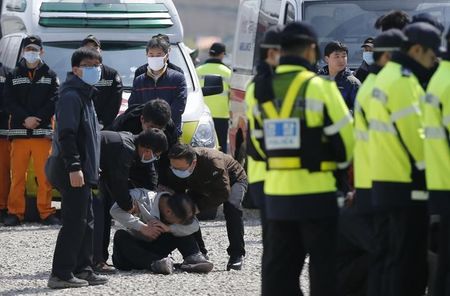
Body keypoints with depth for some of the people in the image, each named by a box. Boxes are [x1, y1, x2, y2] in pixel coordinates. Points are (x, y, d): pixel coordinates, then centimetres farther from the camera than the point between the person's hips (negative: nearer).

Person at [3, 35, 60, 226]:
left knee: (44, 175, -4)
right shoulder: (14, 76, 12)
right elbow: (8, 101, 2)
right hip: (19, 131, 1)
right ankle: (15, 212, 3)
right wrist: (25, 119, -12)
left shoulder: (50, 76, 10)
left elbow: (54, 101, 0)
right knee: (17, 174, 0)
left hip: (42, 131, -1)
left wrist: (37, 119, -12)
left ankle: (46, 212, 1)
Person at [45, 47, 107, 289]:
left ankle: (82, 270, 17)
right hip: (74, 171, -10)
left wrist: (91, 167, 24)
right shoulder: (71, 96, -13)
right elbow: (66, 134, -21)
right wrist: (73, 167, -26)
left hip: (83, 171, 10)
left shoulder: (85, 95, 20)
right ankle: (61, 274, -11)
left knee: (85, 222, 12)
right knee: (75, 222, -11)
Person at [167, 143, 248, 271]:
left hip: (233, 179, -5)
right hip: (202, 186, 5)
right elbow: (176, 193, -15)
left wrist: (198, 206, -42)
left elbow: (223, 193, -40)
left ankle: (236, 255, -25)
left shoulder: (212, 161, -44)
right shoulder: (177, 166, -27)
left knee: (232, 207, -33)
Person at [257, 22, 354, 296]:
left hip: (276, 191, 5)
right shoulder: (319, 87, -10)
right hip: (315, 191, -5)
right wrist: (342, 162, 12)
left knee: (279, 267, 9)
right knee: (323, 266, 1)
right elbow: (345, 136, -8)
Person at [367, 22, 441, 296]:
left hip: (389, 181, 10)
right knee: (409, 263, -7)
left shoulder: (388, 76, 17)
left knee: (398, 258, 15)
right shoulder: (403, 81, -16)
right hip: (407, 184, -10)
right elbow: (415, 135, -19)